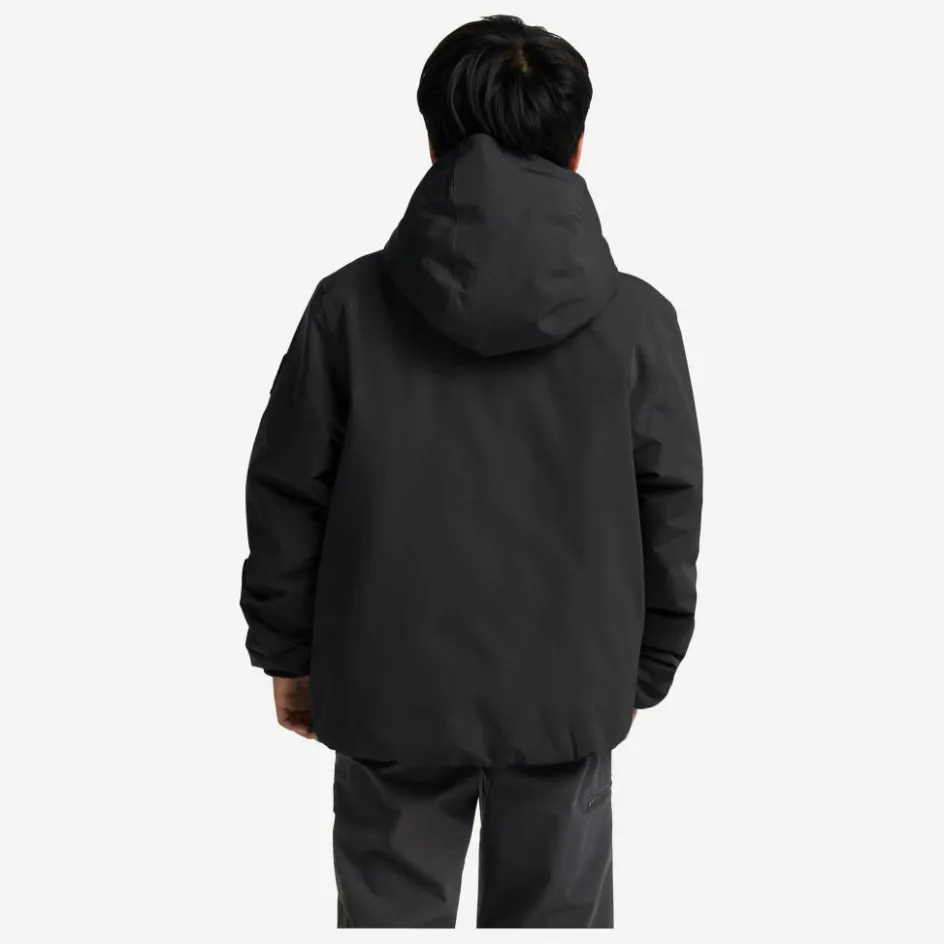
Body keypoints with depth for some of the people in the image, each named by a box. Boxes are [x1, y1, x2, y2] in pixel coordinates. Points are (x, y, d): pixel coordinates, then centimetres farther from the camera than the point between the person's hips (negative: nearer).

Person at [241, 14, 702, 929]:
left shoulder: (350, 305, -8)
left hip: (390, 688, 1)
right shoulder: (637, 318, -9)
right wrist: (645, 669, 10)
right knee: (554, 914, 17)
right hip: (567, 690, 0)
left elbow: (287, 498, -3)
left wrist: (287, 651, 10)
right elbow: (670, 516, -3)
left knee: (390, 913, 17)